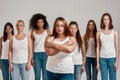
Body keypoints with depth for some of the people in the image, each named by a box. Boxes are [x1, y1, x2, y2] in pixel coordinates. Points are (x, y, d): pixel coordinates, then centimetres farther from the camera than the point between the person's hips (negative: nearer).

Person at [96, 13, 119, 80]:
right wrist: (98, 62, 4)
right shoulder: (99, 33, 5)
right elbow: (98, 48, 7)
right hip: (102, 58, 1)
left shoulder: (114, 32, 3)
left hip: (112, 58, -1)